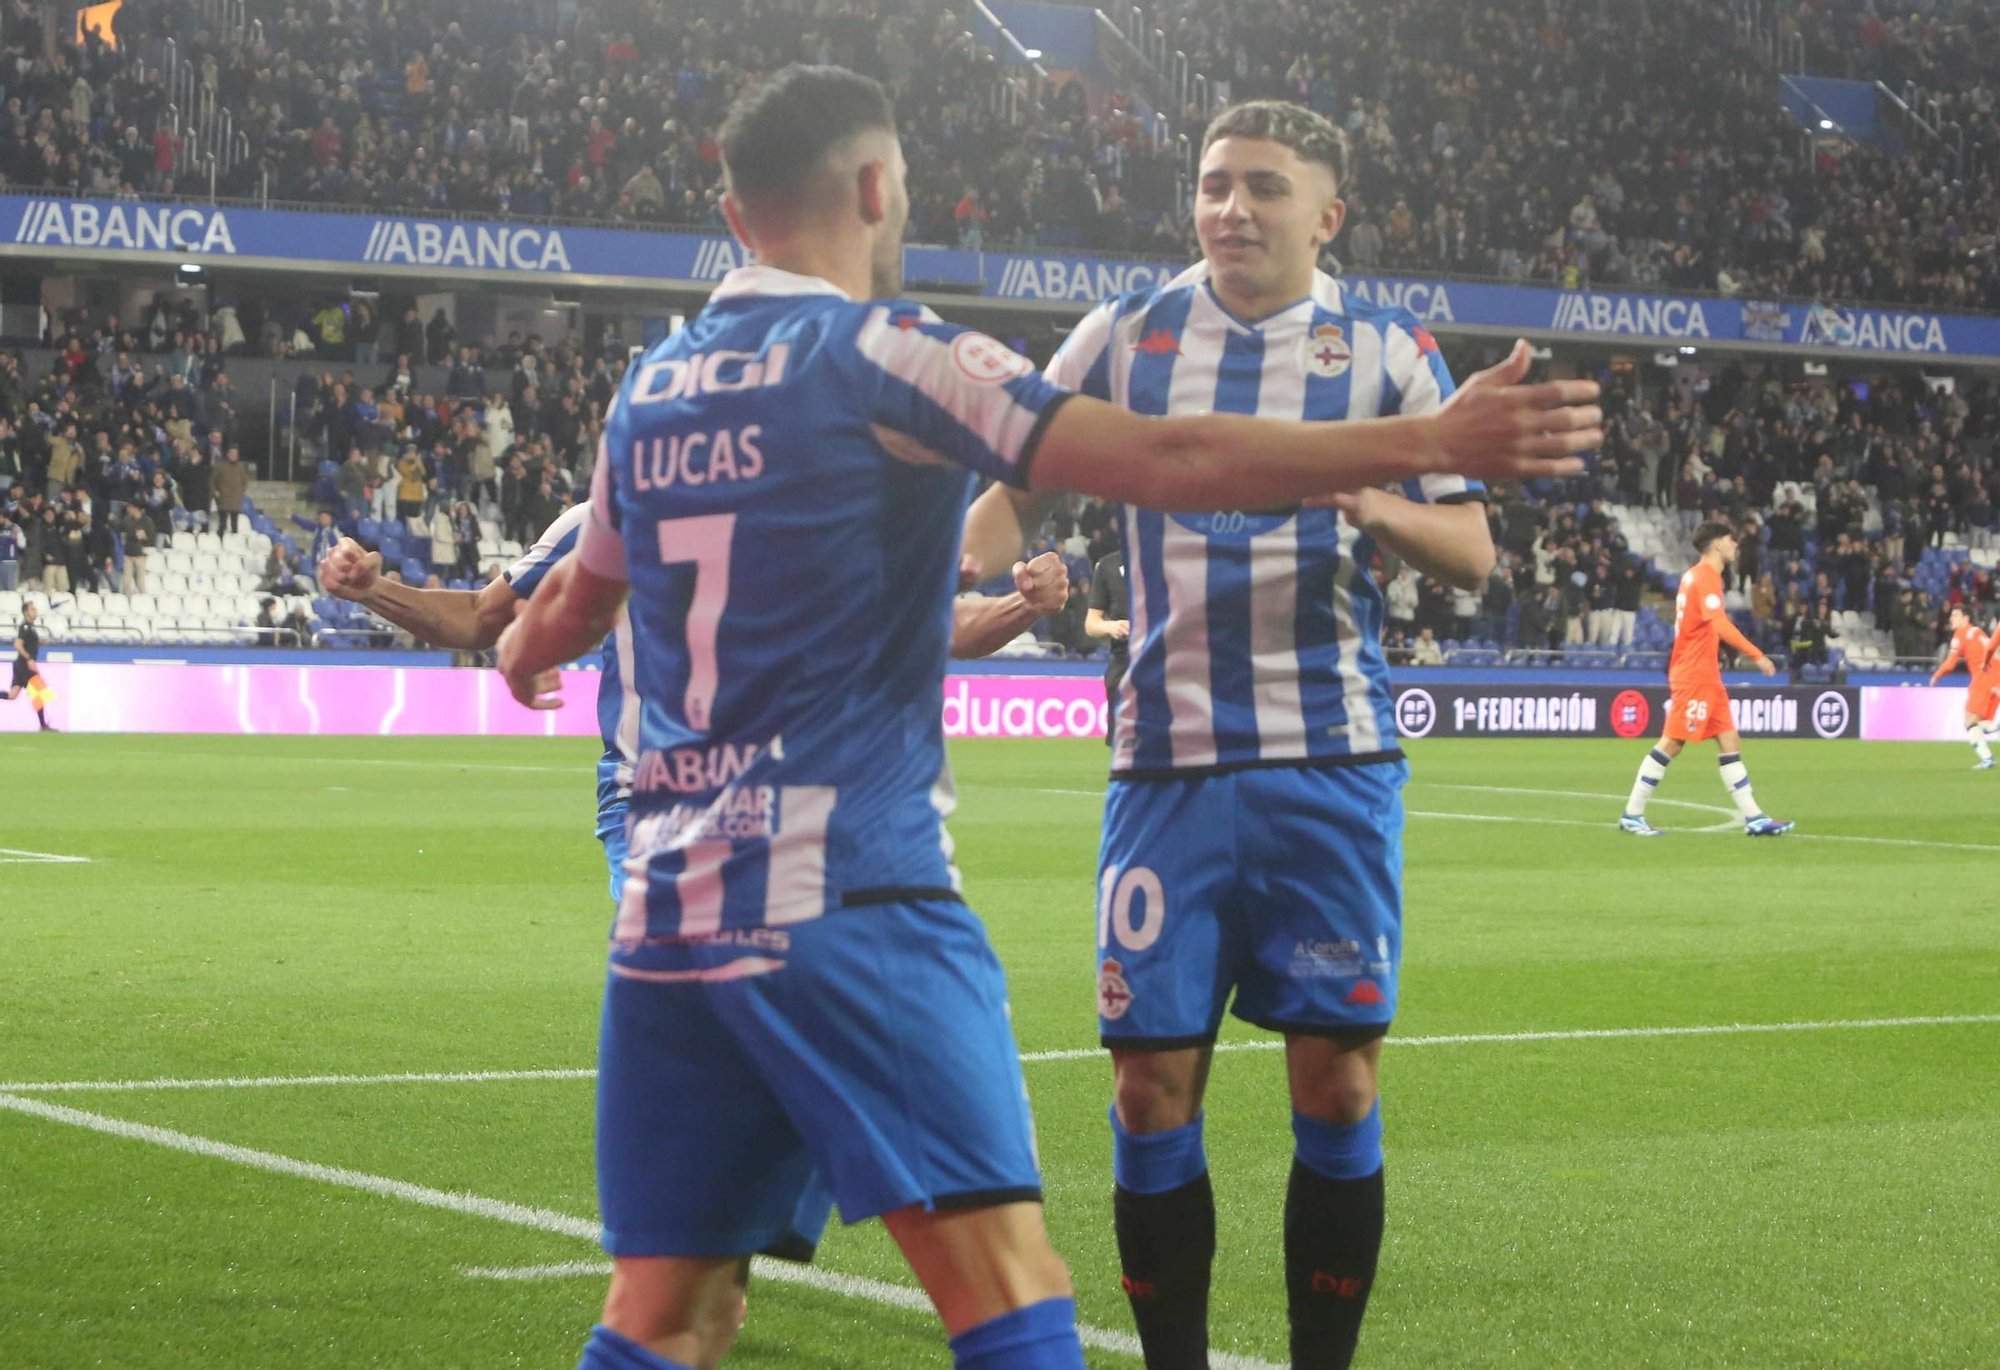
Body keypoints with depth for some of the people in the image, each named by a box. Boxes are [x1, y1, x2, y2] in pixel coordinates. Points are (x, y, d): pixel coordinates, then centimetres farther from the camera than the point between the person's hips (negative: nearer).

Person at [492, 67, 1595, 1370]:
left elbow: (584, 594, 34)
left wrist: (524, 653, 58)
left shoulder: (651, 388, 15)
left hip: (669, 912, 7)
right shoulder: (881, 352, -5)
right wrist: (1432, 440, -12)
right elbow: (1166, 458, -14)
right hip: (846, 899, -7)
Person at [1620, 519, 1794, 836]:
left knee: (1730, 742, 7)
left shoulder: (1696, 575, 16)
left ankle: (1754, 818, 6)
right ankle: (1632, 815, -2)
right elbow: (1720, 625, -25)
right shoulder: (1706, 576, -14)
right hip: (1694, 676, -10)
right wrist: (1758, 656, -25)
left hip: (1706, 676, 10)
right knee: (1671, 744, -7)